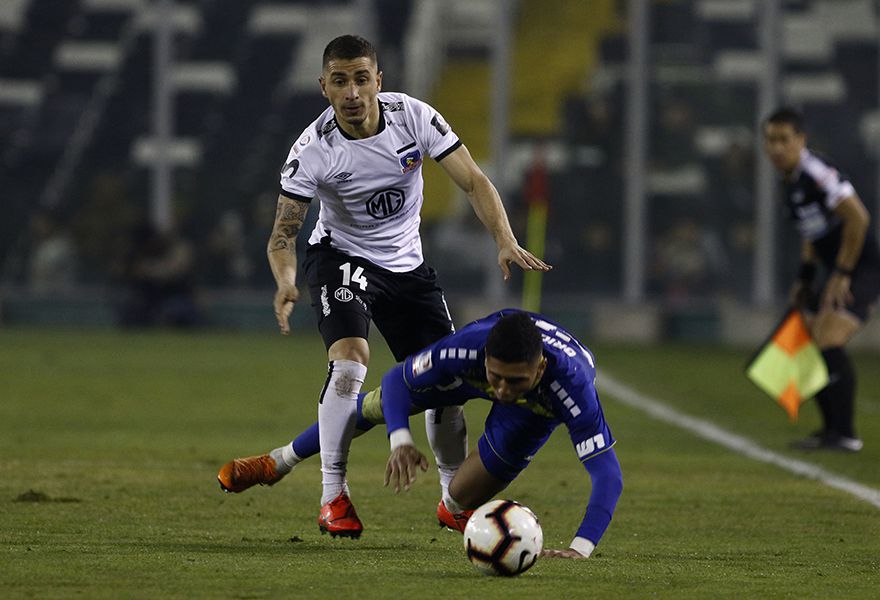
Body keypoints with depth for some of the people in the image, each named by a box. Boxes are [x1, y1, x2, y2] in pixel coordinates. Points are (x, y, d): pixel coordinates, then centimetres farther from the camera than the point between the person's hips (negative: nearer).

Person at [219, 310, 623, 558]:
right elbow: (396, 380, -27)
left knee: (461, 497, -9)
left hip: (542, 405, -1)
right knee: (379, 405, 11)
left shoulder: (571, 386, -49)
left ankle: (452, 506, 33)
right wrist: (401, 441, -46)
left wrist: (581, 547, -63)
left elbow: (607, 473, -50)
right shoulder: (468, 347, -44)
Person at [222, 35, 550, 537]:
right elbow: (283, 233, -19)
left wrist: (506, 241, -29)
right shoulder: (313, 150, -23)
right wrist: (287, 283, -41)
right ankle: (334, 496, -18)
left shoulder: (413, 116, -18)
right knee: (350, 360, -28)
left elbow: (473, 181, -14)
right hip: (341, 256, -4)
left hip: (407, 264, 4)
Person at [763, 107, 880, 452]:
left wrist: (842, 275, -21)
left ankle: (845, 434, -16)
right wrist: (806, 277, 19)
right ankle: (831, 429, 23)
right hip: (838, 272, 10)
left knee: (829, 340, -22)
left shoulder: (817, 174, -20)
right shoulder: (791, 181, 10)